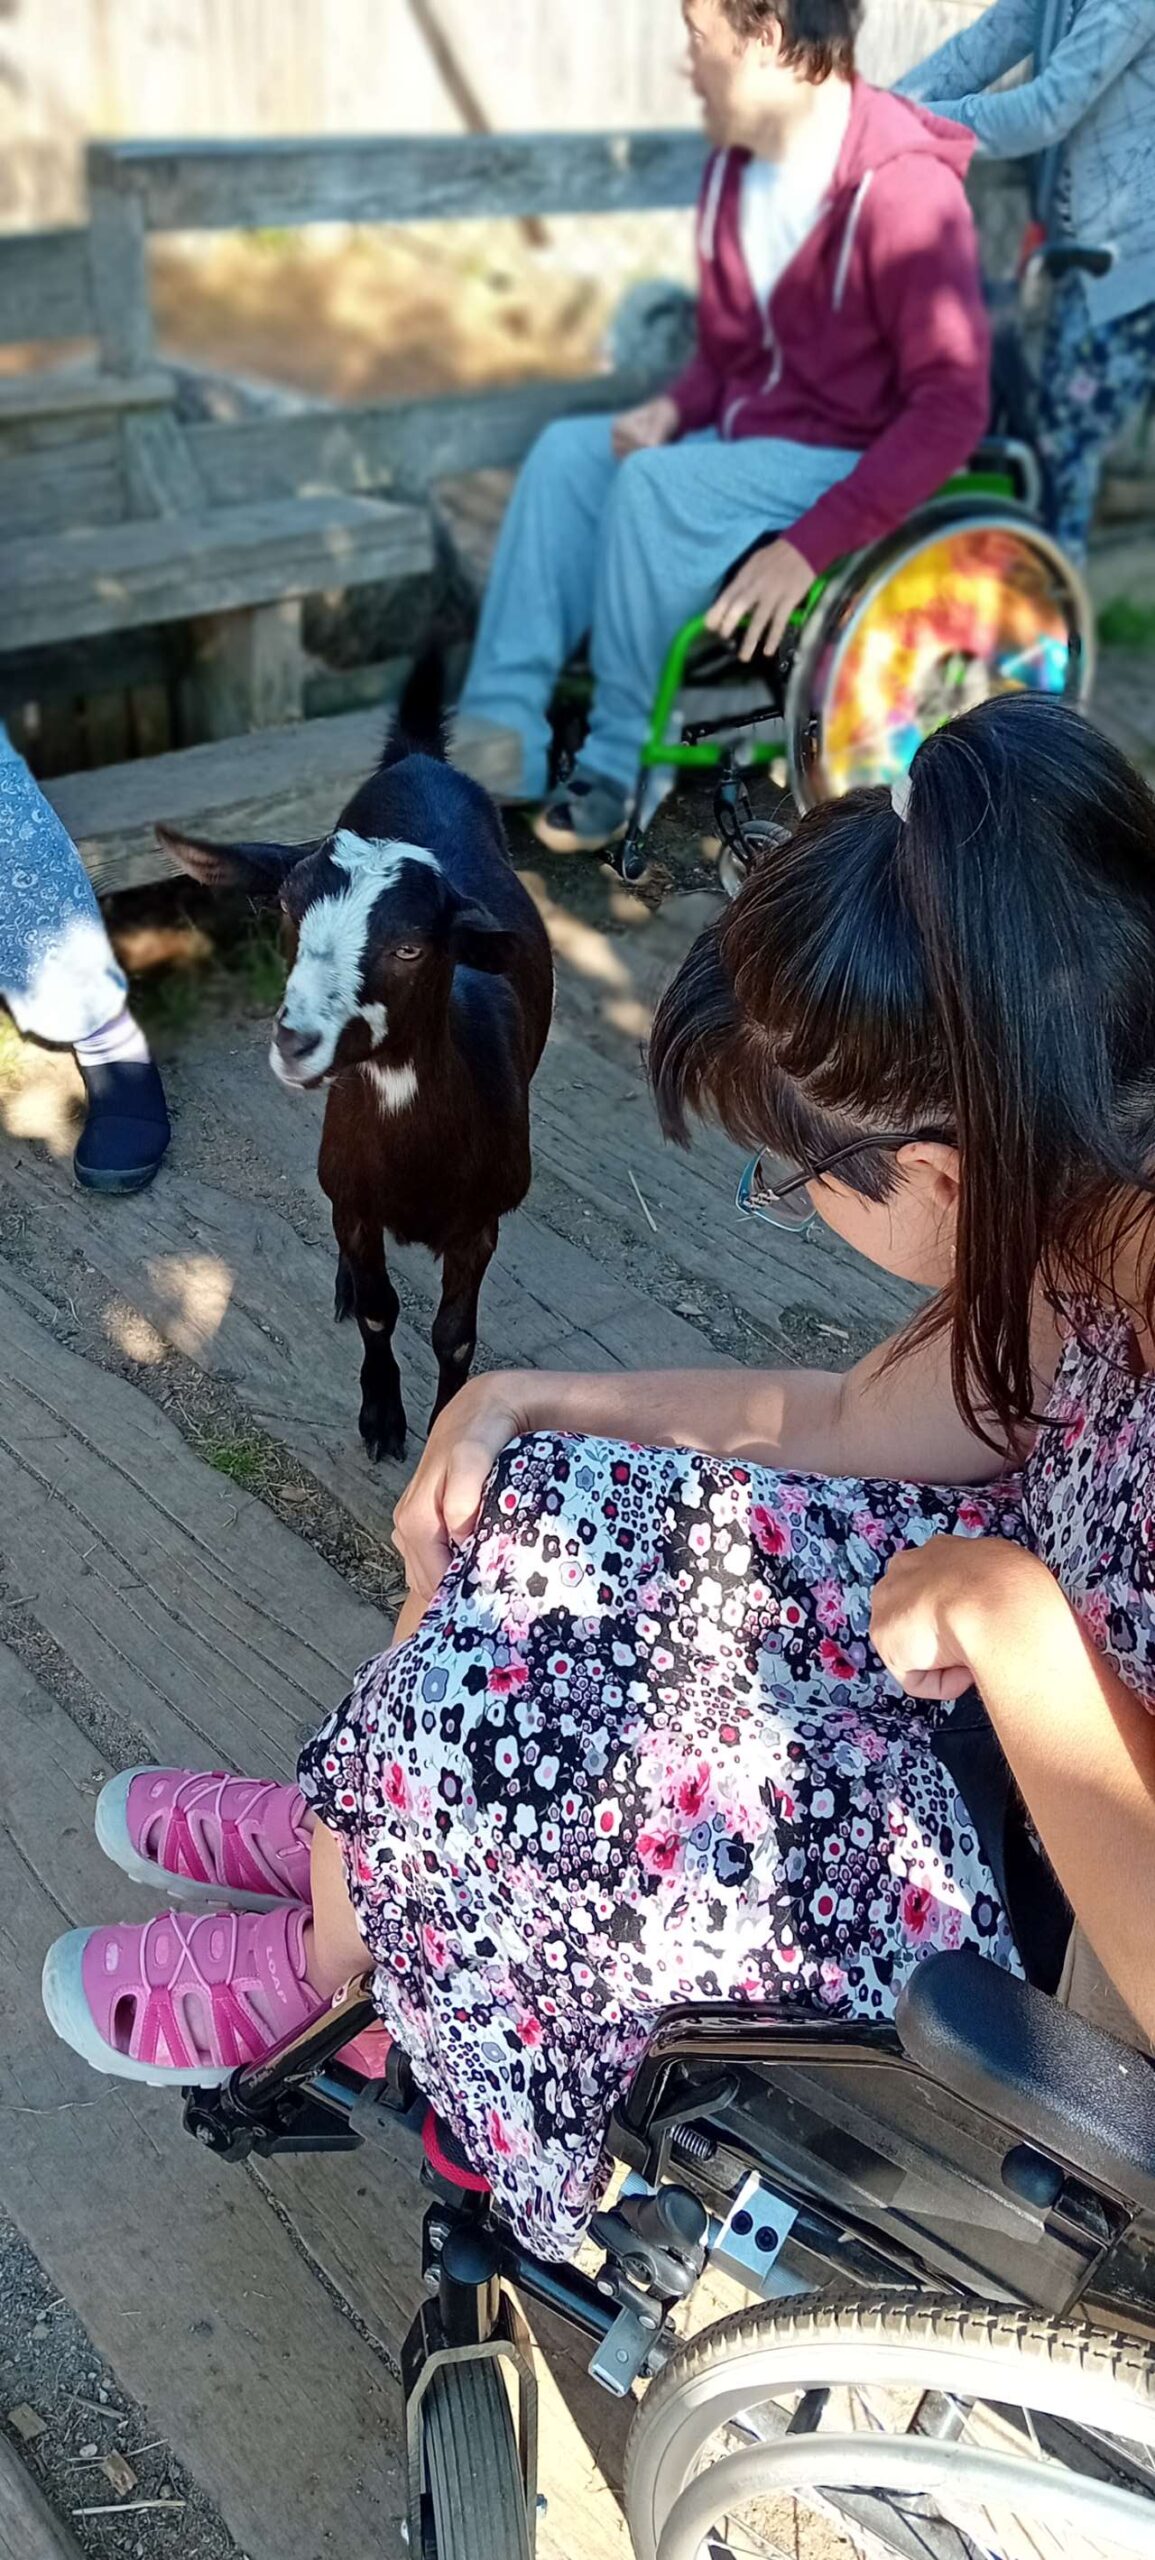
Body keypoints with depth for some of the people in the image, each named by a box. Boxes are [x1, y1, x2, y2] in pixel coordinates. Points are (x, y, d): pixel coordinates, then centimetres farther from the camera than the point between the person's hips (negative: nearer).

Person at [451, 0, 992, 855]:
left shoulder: (902, 188, -21)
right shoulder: (734, 166, 5)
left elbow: (952, 408, -23)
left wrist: (810, 545, -30)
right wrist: (678, 408, -7)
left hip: (855, 465, -8)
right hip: (747, 435, 8)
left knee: (655, 486, -28)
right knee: (570, 452, -10)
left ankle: (624, 764, -16)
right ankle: (502, 729, -17)